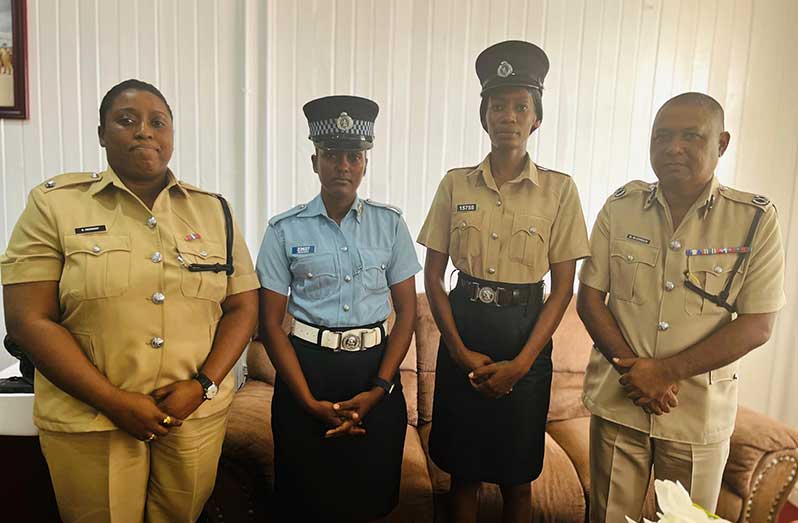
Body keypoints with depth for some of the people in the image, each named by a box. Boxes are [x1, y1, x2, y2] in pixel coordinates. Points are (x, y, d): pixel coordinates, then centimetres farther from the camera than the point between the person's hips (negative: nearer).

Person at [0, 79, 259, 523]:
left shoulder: (213, 210, 3)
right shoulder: (54, 204, -3)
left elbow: (243, 306, 2)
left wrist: (203, 386, -11)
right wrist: (115, 402, -15)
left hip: (197, 414, 2)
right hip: (89, 421, -2)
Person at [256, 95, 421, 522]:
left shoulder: (390, 224, 1)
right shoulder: (285, 230, -3)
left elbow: (407, 311, 1)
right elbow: (271, 323, -3)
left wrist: (378, 390, -8)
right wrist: (310, 401, -9)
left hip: (375, 366, 1)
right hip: (306, 366, -1)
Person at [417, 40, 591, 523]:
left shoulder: (560, 189, -4)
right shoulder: (455, 184, 0)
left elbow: (564, 287, -4)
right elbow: (434, 275, 0)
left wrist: (521, 363, -11)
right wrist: (460, 351, -8)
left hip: (526, 334, -1)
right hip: (464, 333, 1)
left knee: (517, 477, 14)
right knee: (463, 470, 14)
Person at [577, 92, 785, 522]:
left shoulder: (756, 219, -6)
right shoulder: (620, 206, -1)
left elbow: (757, 326, -9)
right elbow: (589, 298, -2)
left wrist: (665, 371, -16)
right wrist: (634, 370, -12)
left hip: (701, 411, -1)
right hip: (618, 401, 1)